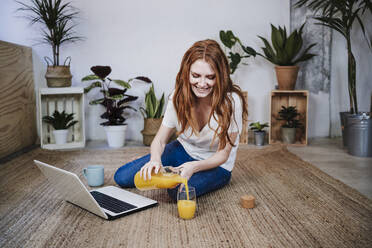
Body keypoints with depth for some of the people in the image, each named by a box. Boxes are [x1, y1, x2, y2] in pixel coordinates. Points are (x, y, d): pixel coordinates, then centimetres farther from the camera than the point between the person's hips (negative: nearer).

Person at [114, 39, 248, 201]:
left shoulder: (231, 101, -28)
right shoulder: (179, 96, -17)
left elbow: (223, 155, -20)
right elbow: (159, 140, -9)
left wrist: (194, 167, -38)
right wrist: (155, 159, -32)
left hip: (216, 164, -3)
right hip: (183, 150, 4)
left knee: (179, 191, -35)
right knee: (122, 177, -4)